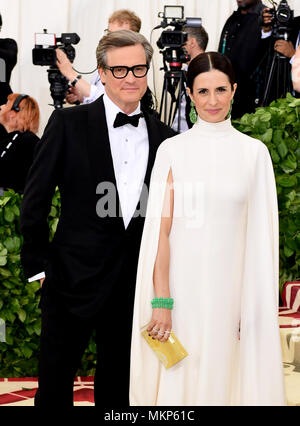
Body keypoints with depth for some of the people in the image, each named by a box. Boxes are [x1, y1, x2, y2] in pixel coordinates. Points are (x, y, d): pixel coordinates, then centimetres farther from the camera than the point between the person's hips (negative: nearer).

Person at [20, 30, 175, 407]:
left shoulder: (163, 139, 6)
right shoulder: (68, 124, -4)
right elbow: (34, 199, -2)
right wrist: (38, 264, -4)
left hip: (135, 287, 3)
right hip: (74, 278, -3)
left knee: (118, 389, 12)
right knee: (54, 387, 6)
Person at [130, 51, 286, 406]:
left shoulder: (254, 152, 3)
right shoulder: (172, 150, 0)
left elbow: (260, 235, 4)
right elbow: (160, 229, -4)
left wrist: (255, 305, -1)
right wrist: (161, 301, -11)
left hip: (232, 288, 1)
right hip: (183, 286, -1)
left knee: (225, 373, 6)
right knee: (180, 376, 2)